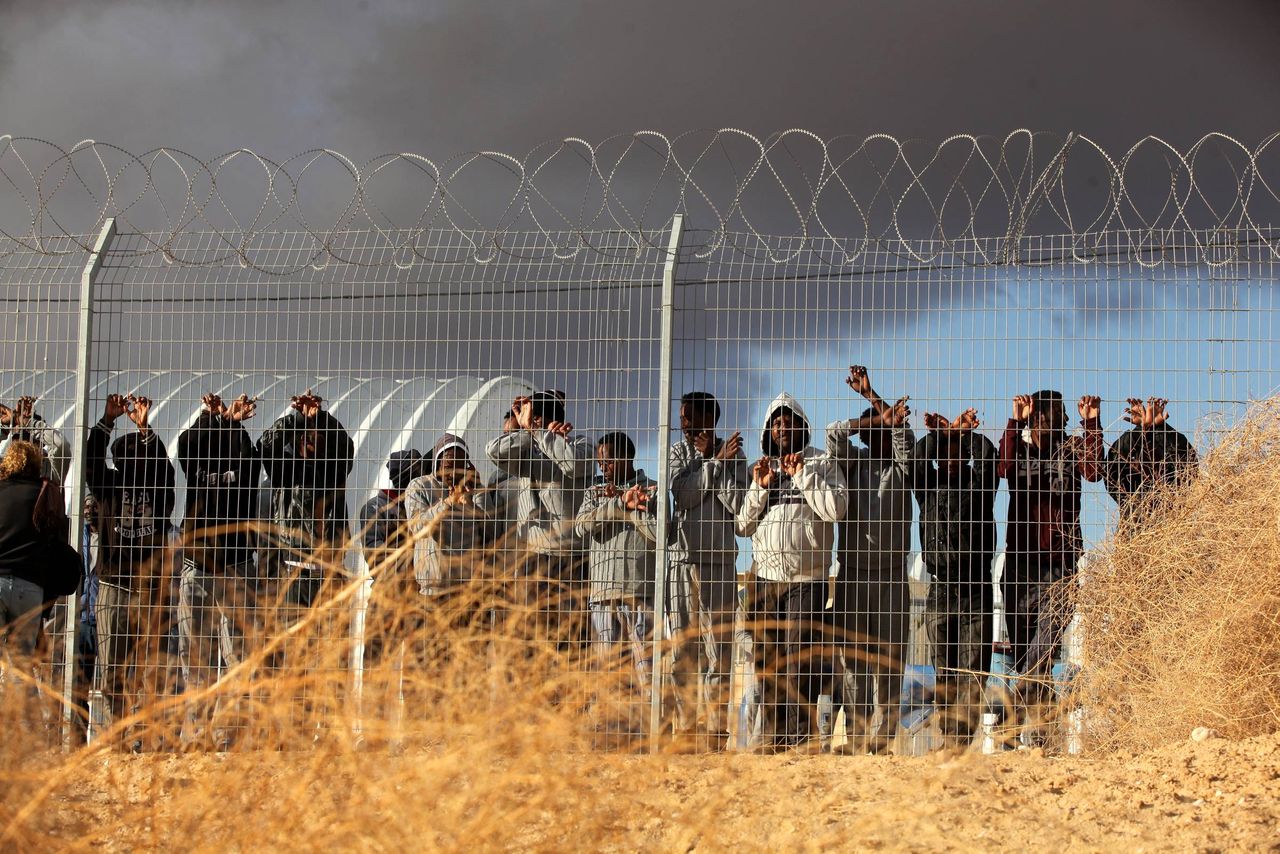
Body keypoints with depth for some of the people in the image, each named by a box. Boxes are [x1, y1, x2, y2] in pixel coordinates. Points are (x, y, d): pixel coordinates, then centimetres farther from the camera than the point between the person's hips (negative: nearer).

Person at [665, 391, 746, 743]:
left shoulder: (732, 455, 4)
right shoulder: (677, 454, 9)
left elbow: (738, 502, -10)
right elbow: (683, 492, -8)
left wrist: (712, 457, -8)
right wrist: (714, 461, -13)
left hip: (718, 564, -2)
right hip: (681, 560, 2)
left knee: (719, 648, -5)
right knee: (682, 649, 2)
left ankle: (716, 728, -5)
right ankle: (686, 726, 6)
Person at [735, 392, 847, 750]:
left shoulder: (822, 463, 5)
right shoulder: (761, 468, 17)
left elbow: (836, 508, -11)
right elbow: (743, 525, 11)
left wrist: (803, 474, -10)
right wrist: (759, 487, -2)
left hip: (806, 579, -4)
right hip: (764, 577, 4)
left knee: (802, 664, -8)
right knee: (767, 662, 3)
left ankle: (800, 738, -7)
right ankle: (777, 737, 8)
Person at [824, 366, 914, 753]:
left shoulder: (900, 467, 10)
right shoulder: (852, 462, 11)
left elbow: (901, 430, -6)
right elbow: (834, 433, -5)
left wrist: (870, 395, -11)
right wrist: (877, 418, -13)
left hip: (892, 574, 0)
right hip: (852, 572, 0)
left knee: (890, 661, -4)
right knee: (853, 661, -3)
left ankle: (882, 739, -4)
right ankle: (856, 740, -2)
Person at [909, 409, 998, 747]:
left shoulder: (977, 483, 10)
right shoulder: (928, 485, 13)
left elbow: (987, 457, -8)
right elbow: (917, 459, -5)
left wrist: (966, 433, -19)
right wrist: (936, 433, -19)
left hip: (976, 590, -2)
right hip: (940, 592, 2)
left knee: (972, 672, -9)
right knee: (945, 673, 0)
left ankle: (960, 741, -16)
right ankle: (949, 739, 0)